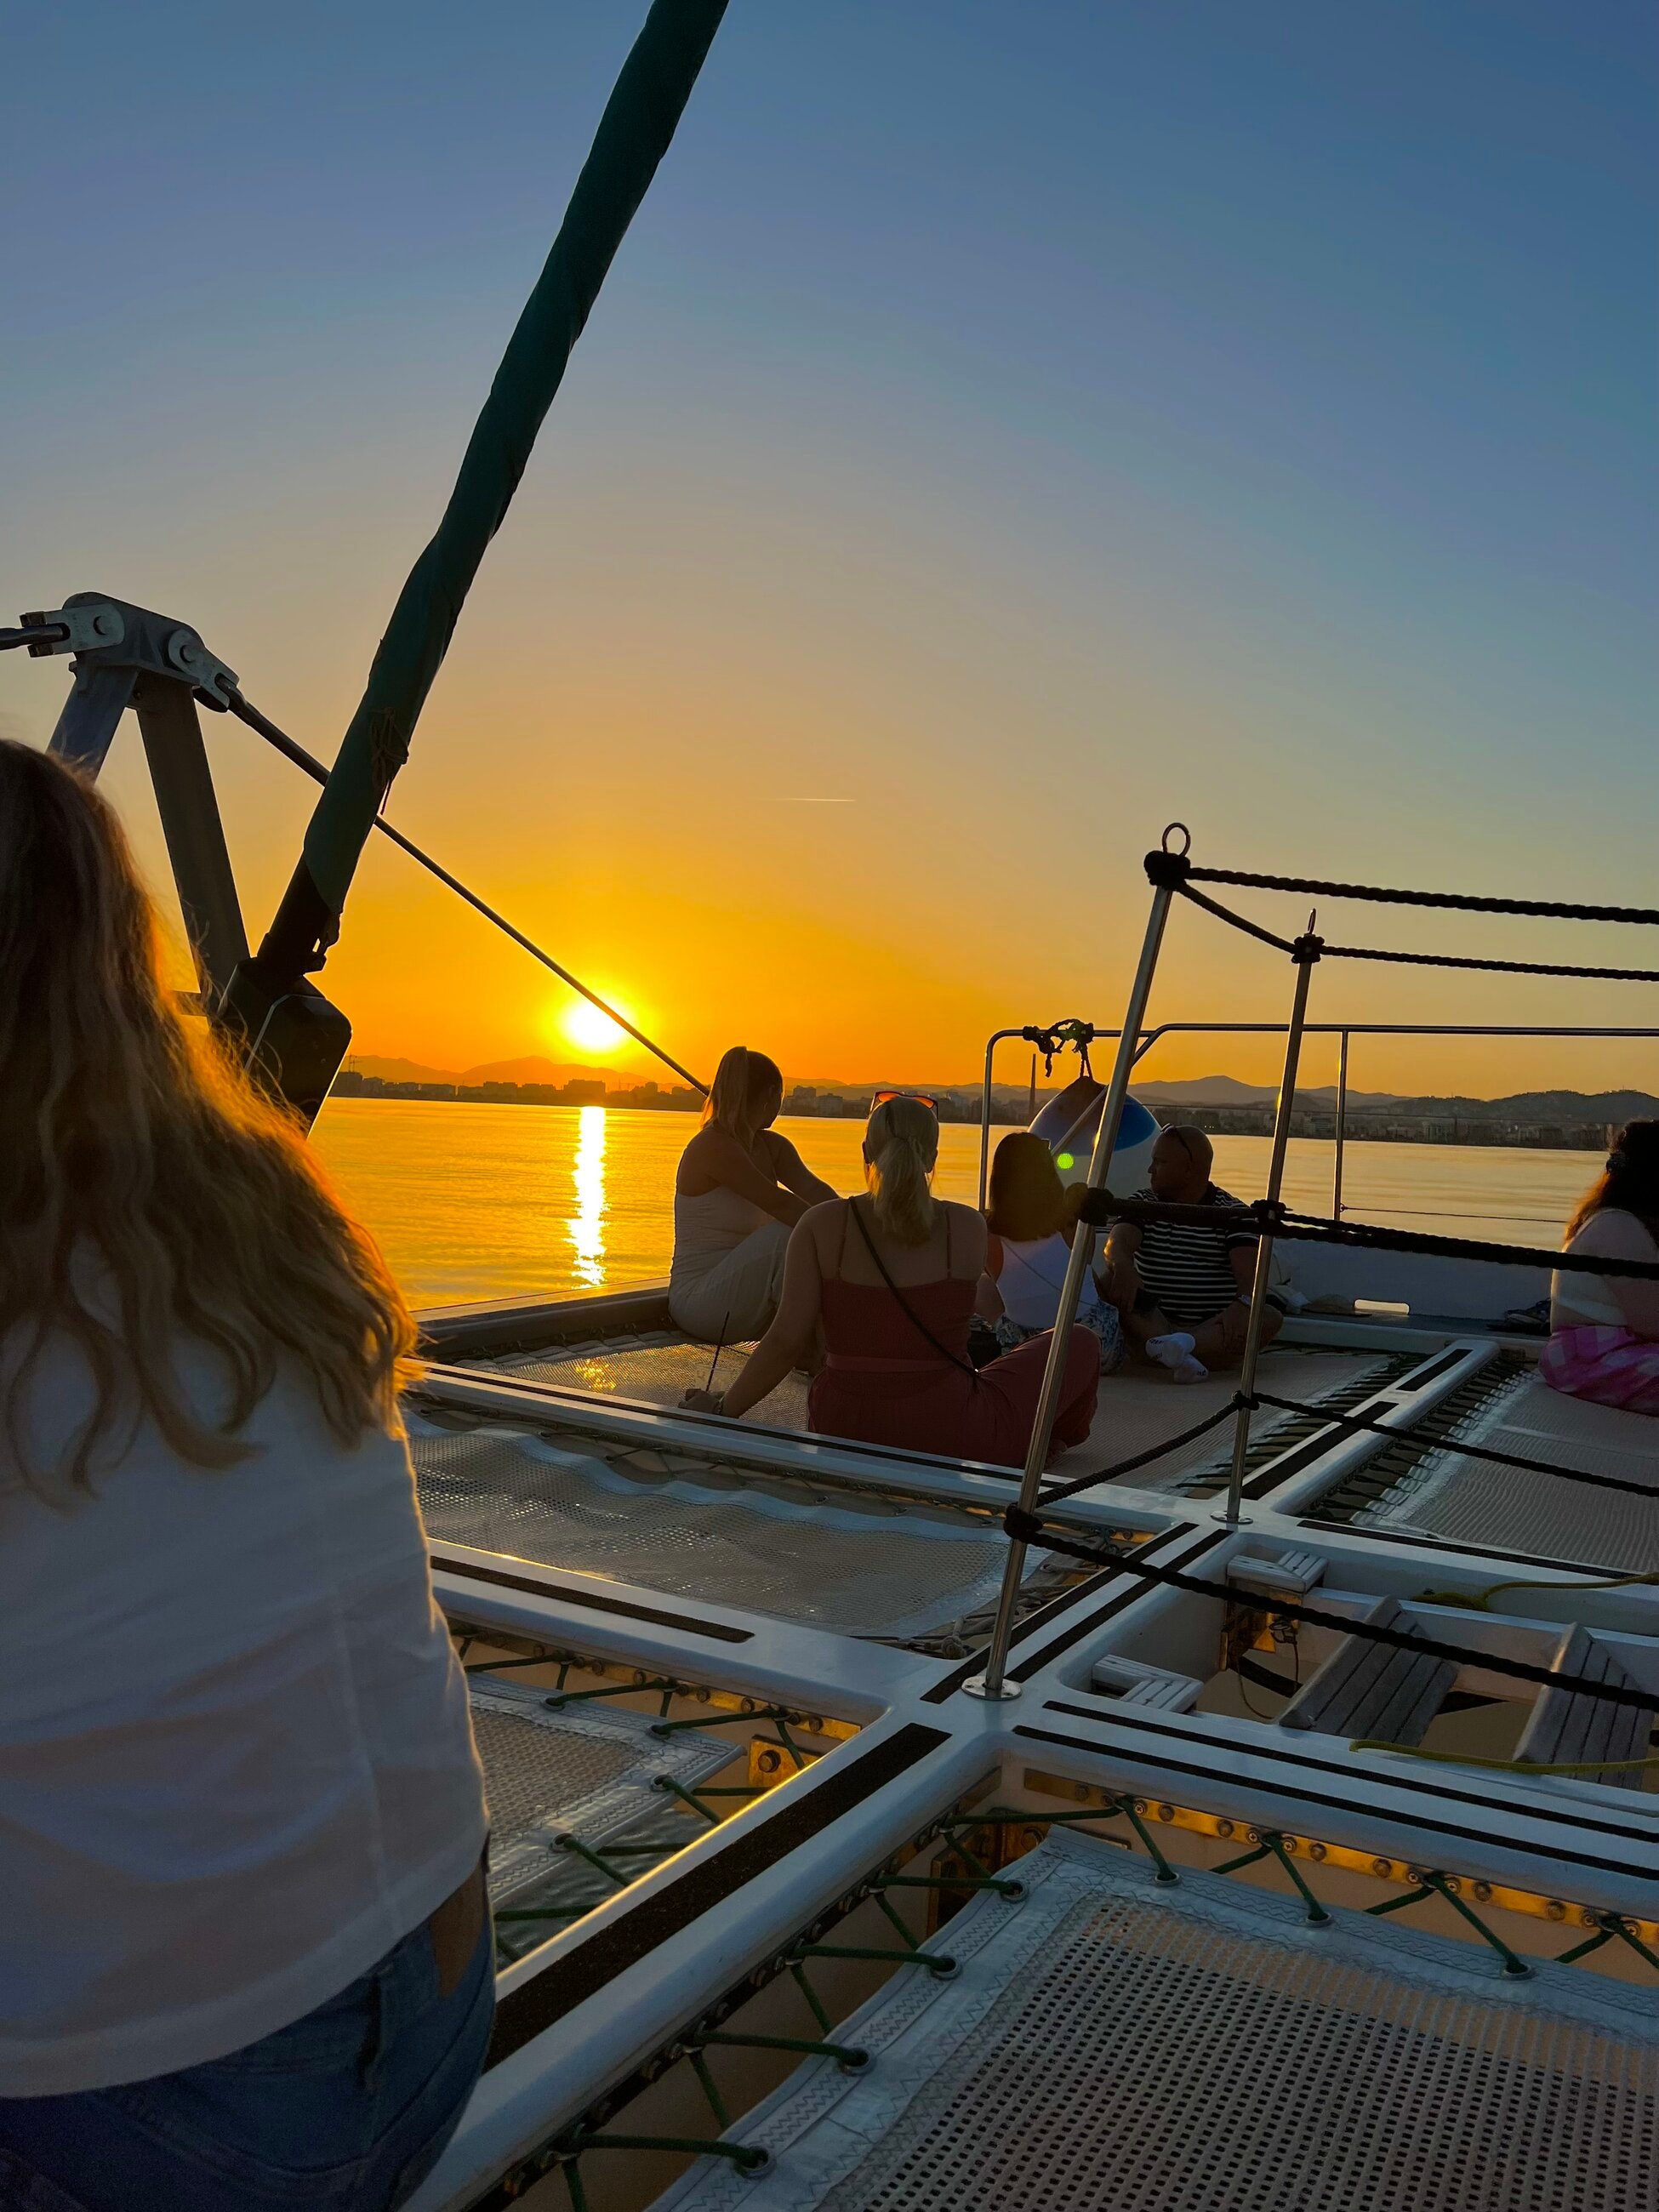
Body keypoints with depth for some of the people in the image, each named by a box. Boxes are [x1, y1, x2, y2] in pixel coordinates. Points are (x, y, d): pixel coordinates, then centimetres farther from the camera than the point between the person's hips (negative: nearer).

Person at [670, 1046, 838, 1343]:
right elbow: (778, 1203, -24)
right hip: (700, 1302, -8)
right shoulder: (713, 1146, -15)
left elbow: (814, 1191, -7)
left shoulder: (772, 1146, 11)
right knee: (787, 1233, -27)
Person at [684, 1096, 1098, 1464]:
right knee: (1079, 1345, 17)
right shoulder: (967, 1227, -6)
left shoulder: (821, 1225, -7)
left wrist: (723, 1407, 2)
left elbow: (786, 1340, -10)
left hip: (845, 1434, 3)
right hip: (949, 1436, -3)